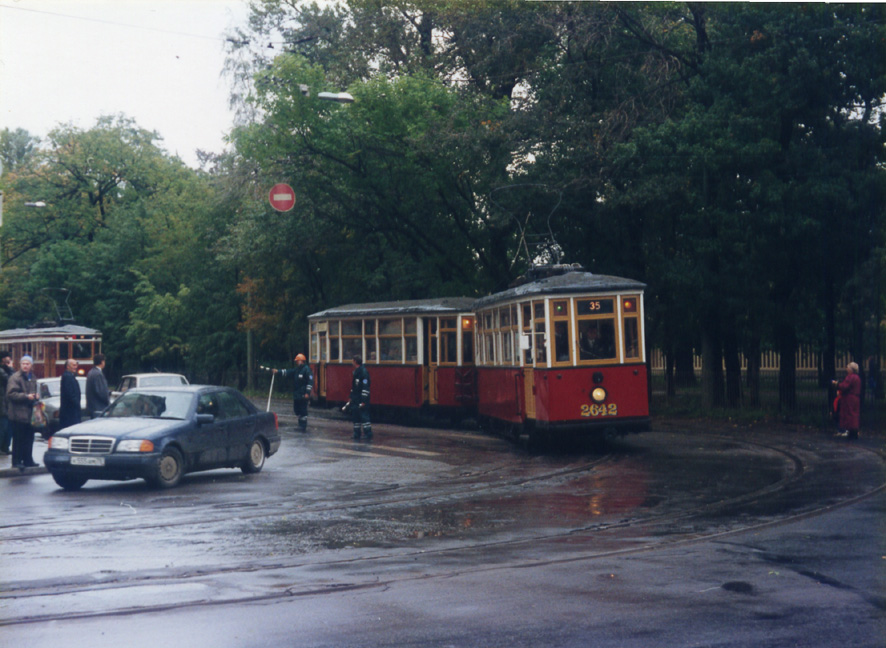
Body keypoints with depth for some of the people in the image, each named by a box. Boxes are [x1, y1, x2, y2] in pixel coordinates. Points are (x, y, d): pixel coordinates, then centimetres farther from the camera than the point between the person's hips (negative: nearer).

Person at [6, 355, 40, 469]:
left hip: (29, 413, 7)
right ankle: (17, 461, 1)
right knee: (18, 439, -5)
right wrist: (26, 396, -23)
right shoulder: (15, 377, -9)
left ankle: (28, 460, 19)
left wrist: (36, 396, 7)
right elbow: (11, 394, -17)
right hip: (18, 414, -7)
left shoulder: (33, 378, 16)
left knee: (29, 438, 11)